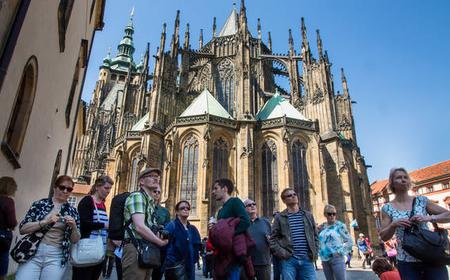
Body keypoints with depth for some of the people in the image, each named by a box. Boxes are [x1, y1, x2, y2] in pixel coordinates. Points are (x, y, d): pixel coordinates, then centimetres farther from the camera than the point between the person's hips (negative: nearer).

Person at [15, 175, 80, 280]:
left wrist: (73, 226, -14)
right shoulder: (39, 204, 2)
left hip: (56, 258, 1)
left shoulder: (72, 211, 5)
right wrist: (45, 222, -17)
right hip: (32, 253, -1)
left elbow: (75, 240, 6)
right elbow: (22, 229, -3)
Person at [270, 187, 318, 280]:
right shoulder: (280, 217, 3)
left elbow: (315, 236, 17)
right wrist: (282, 253, -9)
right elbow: (273, 239, 3)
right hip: (289, 260, -2)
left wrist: (314, 253, 5)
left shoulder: (308, 215, 13)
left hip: (307, 259, 3)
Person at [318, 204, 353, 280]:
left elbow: (349, 241, -3)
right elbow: (319, 242, 21)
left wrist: (341, 252, -9)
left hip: (336, 258, -5)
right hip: (325, 260, 5)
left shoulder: (340, 225, -3)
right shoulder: (322, 227, 9)